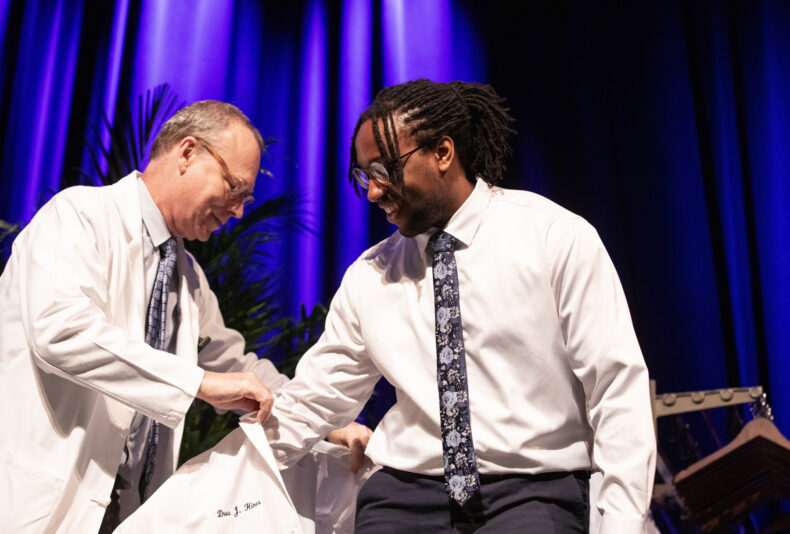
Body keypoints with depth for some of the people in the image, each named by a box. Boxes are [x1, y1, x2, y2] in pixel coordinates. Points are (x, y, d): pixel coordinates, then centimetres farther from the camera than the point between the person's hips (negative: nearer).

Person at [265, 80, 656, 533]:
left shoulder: (557, 238, -4)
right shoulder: (367, 277, 6)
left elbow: (618, 385, -6)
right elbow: (313, 399, 12)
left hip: (533, 493, -3)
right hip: (406, 493, 4)